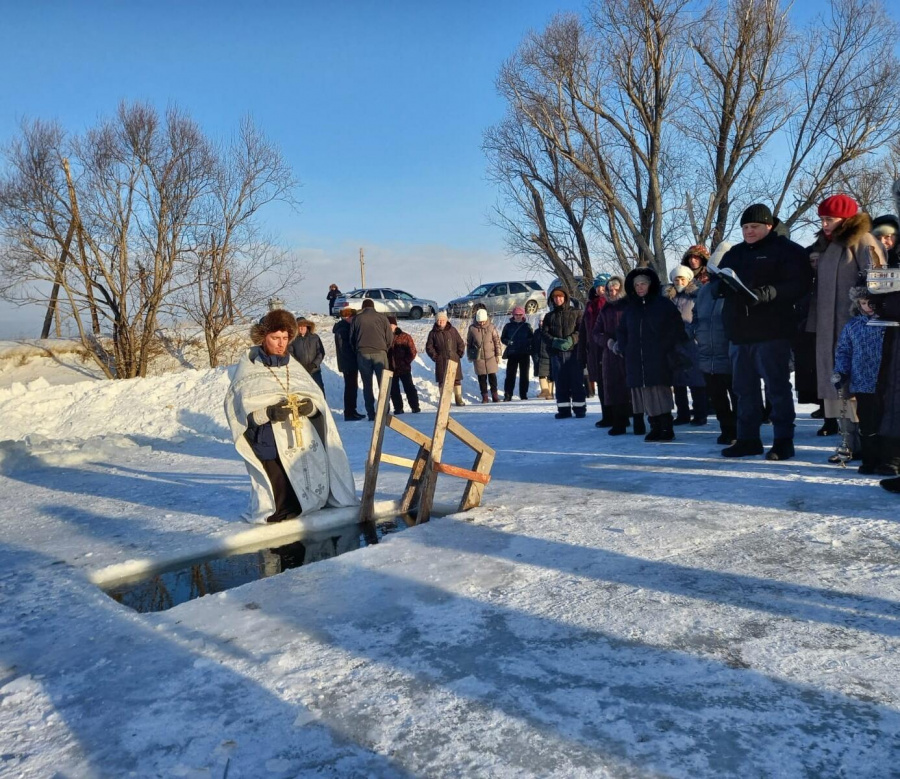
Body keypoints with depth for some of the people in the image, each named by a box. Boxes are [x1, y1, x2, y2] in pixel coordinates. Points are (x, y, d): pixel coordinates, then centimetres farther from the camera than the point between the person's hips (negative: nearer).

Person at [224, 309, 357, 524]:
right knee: (283, 508, -4)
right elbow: (242, 411, -7)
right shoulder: (248, 370, -1)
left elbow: (317, 398, 11)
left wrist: (310, 405, -12)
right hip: (270, 448, -4)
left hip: (304, 444, 5)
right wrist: (269, 412, -24)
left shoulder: (293, 365, 13)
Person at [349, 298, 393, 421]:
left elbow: (352, 338, 9)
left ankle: (371, 414, 1)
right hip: (380, 353, -1)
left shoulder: (357, 318, 7)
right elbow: (390, 337, 5)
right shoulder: (382, 317, 6)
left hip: (362, 354, 1)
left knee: (367, 385, 5)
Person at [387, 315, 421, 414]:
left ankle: (415, 407, 12)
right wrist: (386, 364, -3)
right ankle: (398, 408, 18)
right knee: (394, 391, 8)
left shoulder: (405, 337, -3)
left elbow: (412, 352, -2)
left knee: (409, 388, 4)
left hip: (404, 369, -3)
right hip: (391, 370, 3)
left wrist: (405, 362, -8)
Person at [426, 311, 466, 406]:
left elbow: (461, 343, 11)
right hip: (441, 361, -1)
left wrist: (460, 354, 2)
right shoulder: (433, 333, 4)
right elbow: (429, 347, 7)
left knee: (457, 380, 5)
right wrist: (435, 356, -2)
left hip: (454, 359, 1)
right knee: (442, 380, 0)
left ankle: (458, 399, 15)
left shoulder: (453, 330, 7)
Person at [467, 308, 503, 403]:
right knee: (481, 377, 5)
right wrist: (469, 356, 12)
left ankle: (494, 394, 15)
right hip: (478, 357, 0)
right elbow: (468, 342, 9)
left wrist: (498, 354, 1)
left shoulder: (491, 327, -2)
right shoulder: (472, 328, -2)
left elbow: (497, 341, 3)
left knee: (492, 376, 4)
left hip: (491, 356, 0)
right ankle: (484, 396, 13)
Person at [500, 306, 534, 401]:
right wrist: (508, 342, -10)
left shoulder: (527, 326, 7)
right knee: (510, 374, -3)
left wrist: (526, 342, -11)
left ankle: (524, 394, 12)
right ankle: (507, 395, 0)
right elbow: (502, 338, 10)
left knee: (524, 374, 5)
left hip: (525, 353, 1)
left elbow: (533, 339, 9)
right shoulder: (508, 326, 6)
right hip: (512, 354, -1)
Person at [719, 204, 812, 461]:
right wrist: (720, 282, -3)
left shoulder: (787, 250, 0)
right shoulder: (734, 253, 19)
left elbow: (799, 284, -11)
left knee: (777, 387, -2)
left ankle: (783, 440, 7)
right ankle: (748, 439, 19)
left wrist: (766, 293, -25)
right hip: (739, 332, 6)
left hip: (772, 332, -6)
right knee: (744, 388, 10)